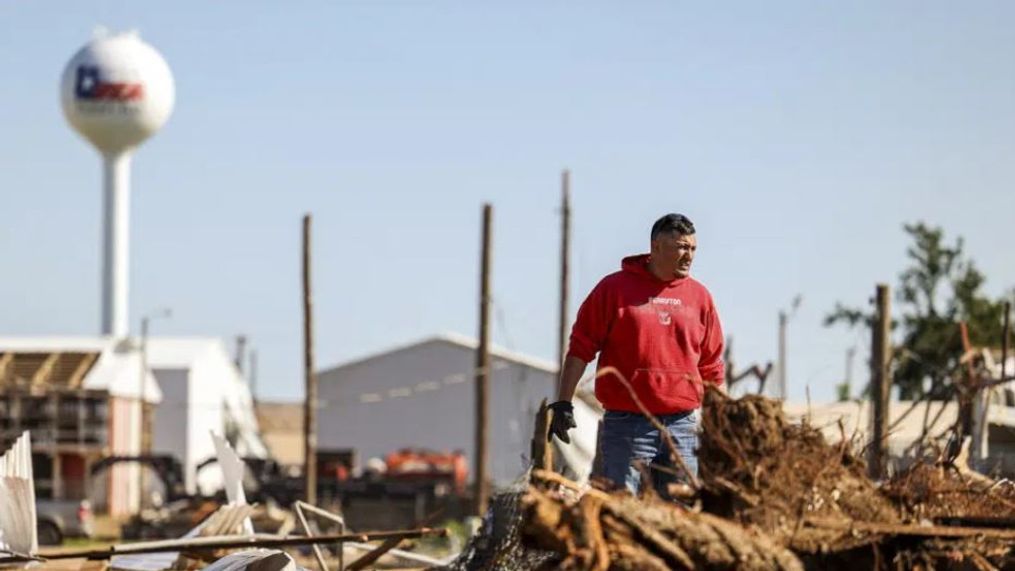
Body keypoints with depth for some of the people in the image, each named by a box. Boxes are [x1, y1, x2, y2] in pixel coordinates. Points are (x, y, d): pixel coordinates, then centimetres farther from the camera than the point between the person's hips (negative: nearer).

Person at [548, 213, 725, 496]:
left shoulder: (699, 296, 11)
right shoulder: (615, 289, 1)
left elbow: (712, 367, 17)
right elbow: (580, 348, 2)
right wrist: (563, 403, -5)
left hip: (682, 427, 3)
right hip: (626, 424, -3)